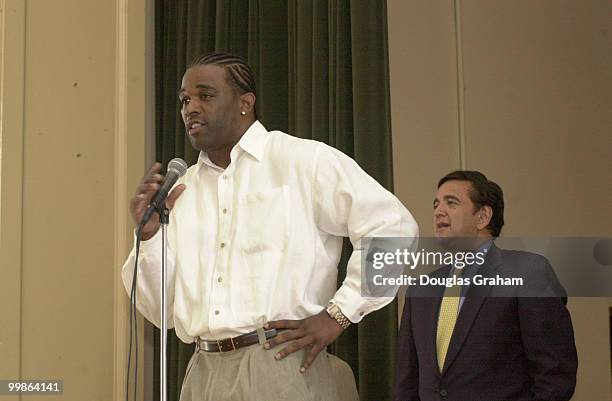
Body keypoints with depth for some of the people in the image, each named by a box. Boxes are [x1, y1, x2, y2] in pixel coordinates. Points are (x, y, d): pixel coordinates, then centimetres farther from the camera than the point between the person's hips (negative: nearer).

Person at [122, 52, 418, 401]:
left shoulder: (303, 160, -1)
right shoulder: (182, 192, 13)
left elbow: (393, 227, -8)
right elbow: (160, 311, 12)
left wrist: (337, 315, -10)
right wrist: (149, 235, -3)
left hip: (283, 367, -5)